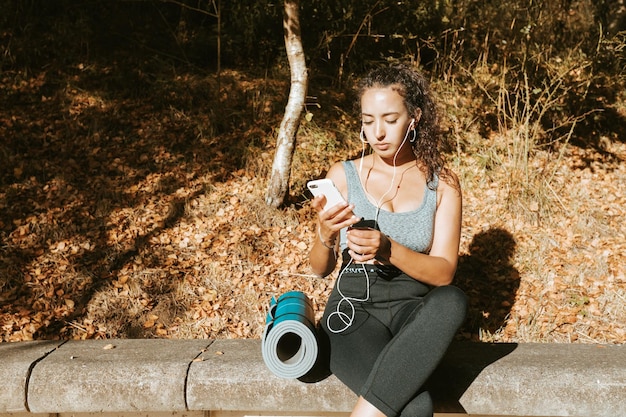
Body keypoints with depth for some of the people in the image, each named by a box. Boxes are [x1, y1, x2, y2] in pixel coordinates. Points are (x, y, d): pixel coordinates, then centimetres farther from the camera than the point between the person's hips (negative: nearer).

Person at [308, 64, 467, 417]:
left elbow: (444, 272, -6)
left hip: (415, 308, 3)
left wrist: (388, 249, -25)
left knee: (453, 300, -35)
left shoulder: (442, 182, 2)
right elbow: (320, 269, 2)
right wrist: (326, 236, -21)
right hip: (354, 308, -2)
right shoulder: (343, 176, 0)